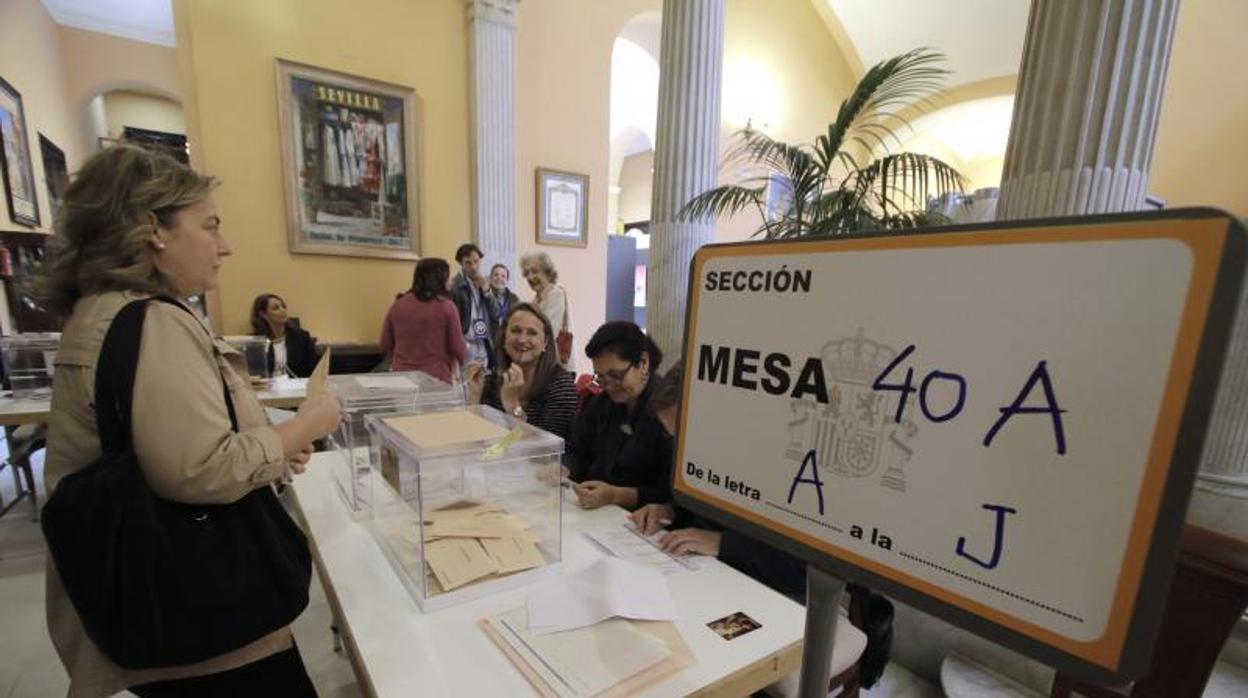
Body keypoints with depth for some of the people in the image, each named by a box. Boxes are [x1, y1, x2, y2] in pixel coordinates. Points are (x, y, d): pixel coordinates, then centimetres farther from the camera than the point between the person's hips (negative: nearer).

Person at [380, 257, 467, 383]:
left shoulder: (397, 305, 2)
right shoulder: (446, 307, -10)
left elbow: (385, 345, 11)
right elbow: (458, 349, -5)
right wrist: (462, 358, 17)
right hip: (435, 377, -4)